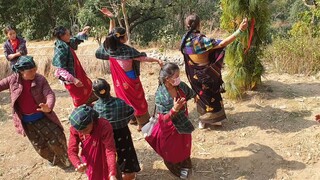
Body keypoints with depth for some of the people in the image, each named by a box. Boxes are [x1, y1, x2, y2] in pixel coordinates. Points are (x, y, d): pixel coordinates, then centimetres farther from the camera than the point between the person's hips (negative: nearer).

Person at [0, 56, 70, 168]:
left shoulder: (40, 79, -16)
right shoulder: (13, 80, -11)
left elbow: (50, 94, -25)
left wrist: (49, 108, -46)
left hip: (42, 116, -2)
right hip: (26, 121, 2)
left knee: (57, 139, 2)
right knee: (40, 146, 15)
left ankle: (64, 158, 31)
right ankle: (54, 159, 44)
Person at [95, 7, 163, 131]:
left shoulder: (110, 47, -9)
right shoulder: (127, 50, -27)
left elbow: (111, 33, 6)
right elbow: (142, 58, -23)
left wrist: (111, 18, 0)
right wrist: (157, 60, -14)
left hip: (120, 80, 7)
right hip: (130, 80, -6)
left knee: (124, 98, 22)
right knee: (137, 100, 8)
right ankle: (143, 123, 18)